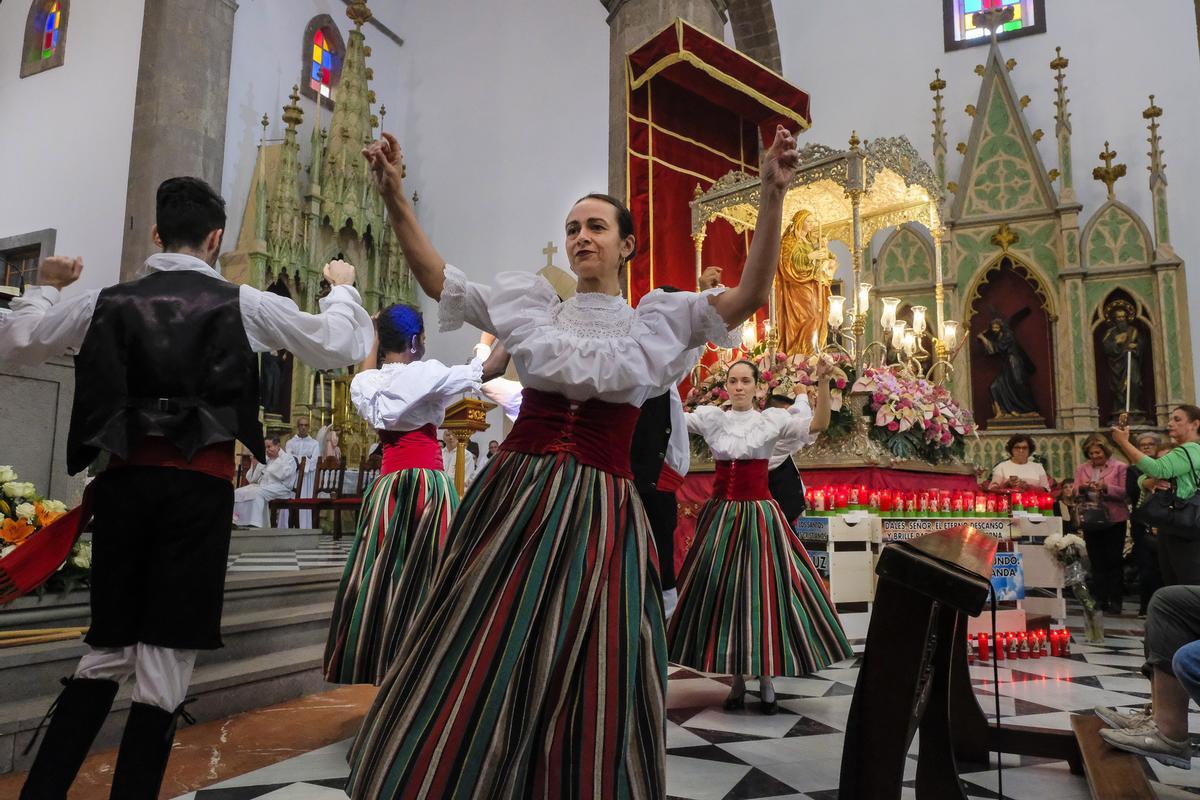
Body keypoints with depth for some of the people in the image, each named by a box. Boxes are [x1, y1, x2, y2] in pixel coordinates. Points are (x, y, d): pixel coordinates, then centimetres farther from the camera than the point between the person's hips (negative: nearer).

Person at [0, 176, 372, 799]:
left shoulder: (108, 300, 7)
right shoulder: (241, 304, 0)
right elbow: (339, 347, 3)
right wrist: (342, 288, 21)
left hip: (124, 480, 4)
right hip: (199, 486, -4)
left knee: (107, 648, 17)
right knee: (166, 658, 1)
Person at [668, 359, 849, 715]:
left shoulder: (772, 419, 1)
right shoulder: (711, 418, 4)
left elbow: (818, 424, -11)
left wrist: (823, 382, -21)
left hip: (759, 515, -1)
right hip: (721, 515, 2)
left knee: (764, 591, -1)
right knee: (723, 592, 4)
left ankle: (766, 681, 14)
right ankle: (737, 681, 18)